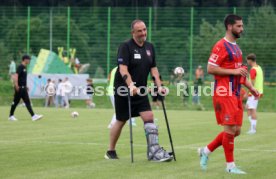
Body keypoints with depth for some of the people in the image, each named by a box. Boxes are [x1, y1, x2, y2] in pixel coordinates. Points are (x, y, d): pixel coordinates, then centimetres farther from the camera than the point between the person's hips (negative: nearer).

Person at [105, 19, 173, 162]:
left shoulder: (149, 47, 8)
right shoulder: (126, 47, -13)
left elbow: (153, 68, 14)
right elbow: (123, 69, -22)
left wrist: (159, 86, 3)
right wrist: (131, 85, -35)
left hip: (141, 91, 5)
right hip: (124, 90, -5)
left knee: (149, 117, -9)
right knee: (121, 121, 4)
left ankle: (154, 151, -11)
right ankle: (111, 151, 20)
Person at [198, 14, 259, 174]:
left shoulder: (236, 47, 18)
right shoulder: (221, 46, -11)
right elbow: (210, 69, -17)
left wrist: (250, 87, 17)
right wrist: (234, 71, -19)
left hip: (236, 94, 9)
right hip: (225, 94, -9)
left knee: (236, 131, 8)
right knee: (230, 129, -7)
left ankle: (206, 151, 21)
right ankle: (230, 165, 3)